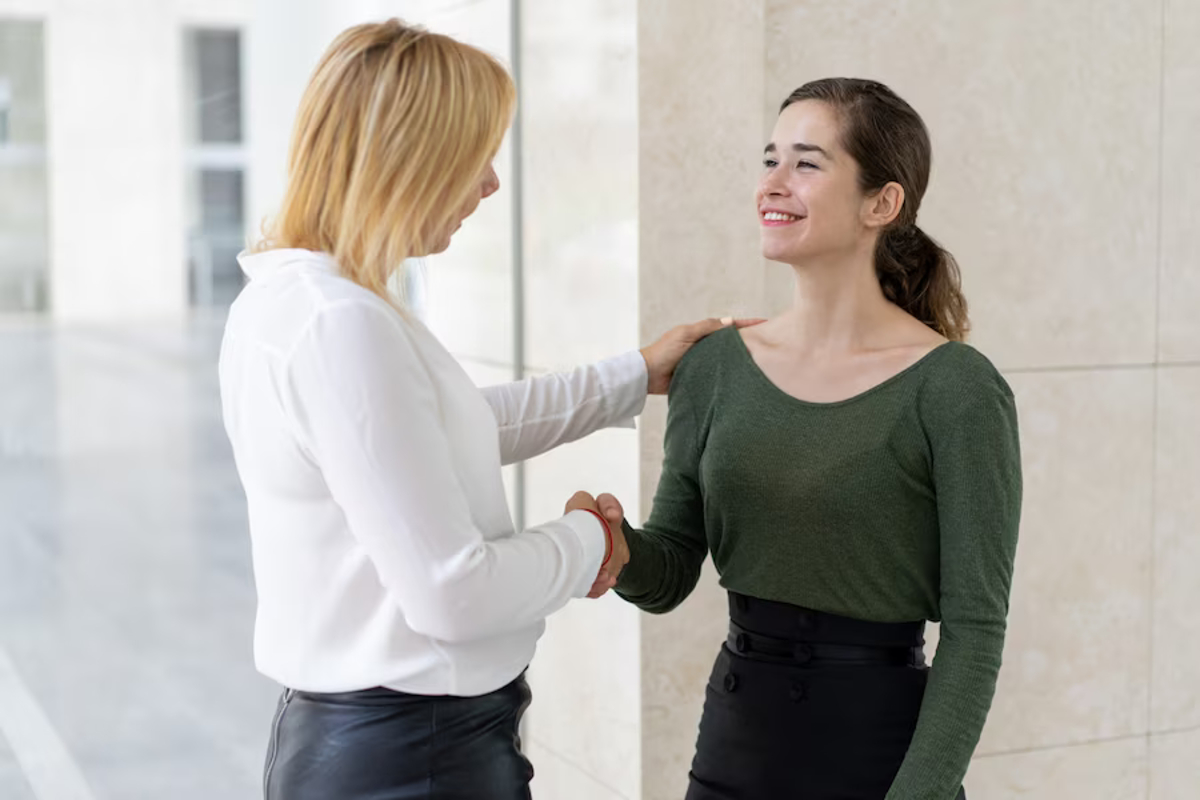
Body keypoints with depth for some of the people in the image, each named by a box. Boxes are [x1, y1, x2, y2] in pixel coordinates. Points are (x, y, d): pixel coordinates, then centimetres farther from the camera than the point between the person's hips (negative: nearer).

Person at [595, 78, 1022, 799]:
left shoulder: (956, 389, -12)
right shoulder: (716, 366, 1)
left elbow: (975, 627, -12)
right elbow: (670, 574, 4)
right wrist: (618, 546, -17)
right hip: (736, 738, 4)